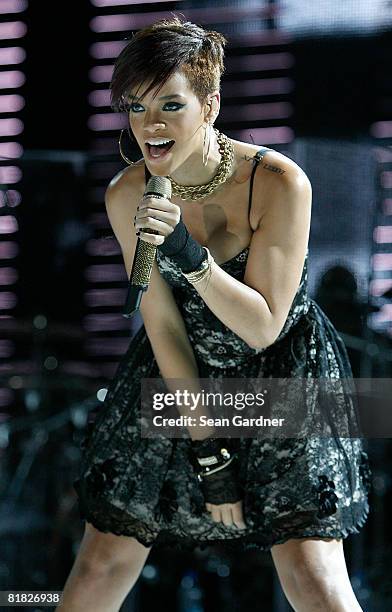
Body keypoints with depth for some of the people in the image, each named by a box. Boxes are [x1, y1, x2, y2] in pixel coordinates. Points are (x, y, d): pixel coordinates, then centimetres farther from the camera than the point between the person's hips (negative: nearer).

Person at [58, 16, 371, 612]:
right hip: (175, 374, 3)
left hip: (281, 376, -3)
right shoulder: (126, 196, -12)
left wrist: (190, 255, -36)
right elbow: (162, 322, -9)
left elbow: (263, 327, -20)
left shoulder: (279, 183, -23)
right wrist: (205, 446, -13)